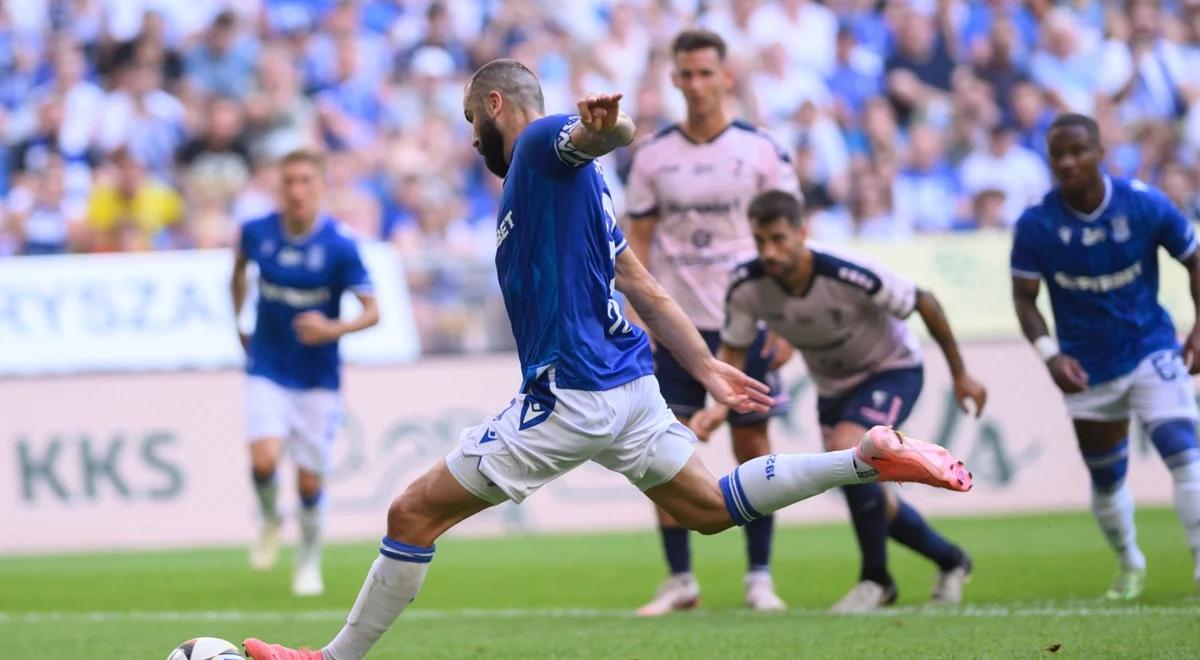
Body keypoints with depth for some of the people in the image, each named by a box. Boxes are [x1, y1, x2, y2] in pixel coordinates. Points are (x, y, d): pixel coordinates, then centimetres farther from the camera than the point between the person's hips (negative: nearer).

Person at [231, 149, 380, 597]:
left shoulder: (340, 246, -15)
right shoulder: (256, 232, -6)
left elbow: (372, 311, -12)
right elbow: (239, 266, 19)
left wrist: (334, 329, -31)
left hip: (318, 379, -1)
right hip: (267, 371, 1)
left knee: (309, 480, 2)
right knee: (264, 460, -20)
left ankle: (309, 563, 27)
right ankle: (269, 520, 14)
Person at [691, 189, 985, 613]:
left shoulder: (850, 276, -36)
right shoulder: (747, 287, -24)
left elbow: (925, 304, -20)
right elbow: (733, 352, -9)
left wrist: (960, 375, -11)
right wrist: (719, 407, -30)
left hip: (892, 370, -6)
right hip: (833, 385, 6)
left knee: (844, 450, -30)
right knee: (870, 500, 12)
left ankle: (876, 579, -14)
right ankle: (949, 561, 39)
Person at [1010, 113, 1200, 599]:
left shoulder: (1145, 206, -14)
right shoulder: (1035, 226, -13)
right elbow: (1024, 296, -3)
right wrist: (1049, 353, -19)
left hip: (1152, 351, -2)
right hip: (1087, 370, 2)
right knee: (1105, 478, 13)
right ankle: (1129, 564, 38)